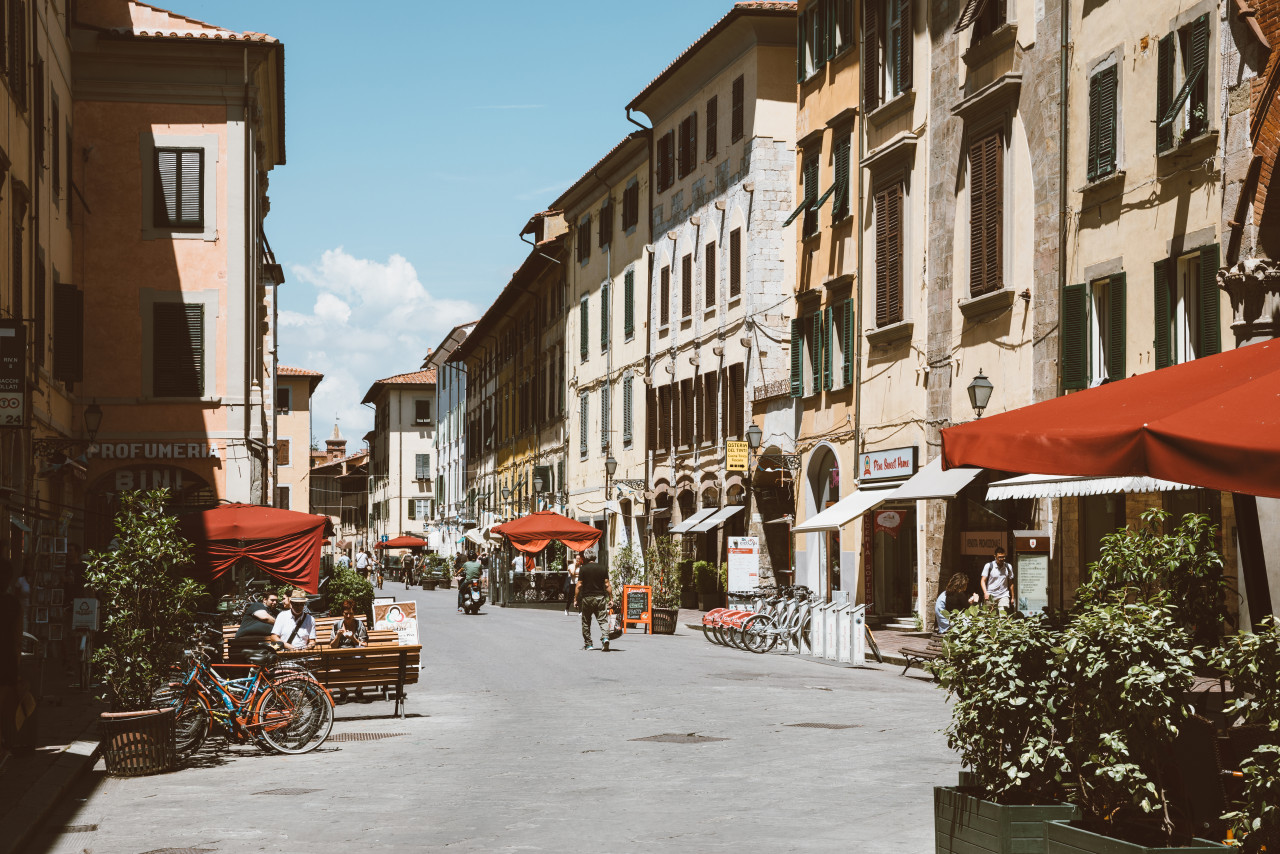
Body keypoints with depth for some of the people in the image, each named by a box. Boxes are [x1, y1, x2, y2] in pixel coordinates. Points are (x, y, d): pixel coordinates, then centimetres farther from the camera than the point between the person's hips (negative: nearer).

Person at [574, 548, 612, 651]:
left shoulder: (583, 569, -3)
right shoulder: (602, 569, 3)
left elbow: (579, 586, -4)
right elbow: (607, 585, 2)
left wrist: (575, 599, 4)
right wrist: (611, 598, 7)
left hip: (587, 598, -1)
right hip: (600, 597, 1)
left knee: (586, 622, 11)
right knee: (603, 620, -1)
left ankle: (588, 644, 14)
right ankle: (605, 637, -25)